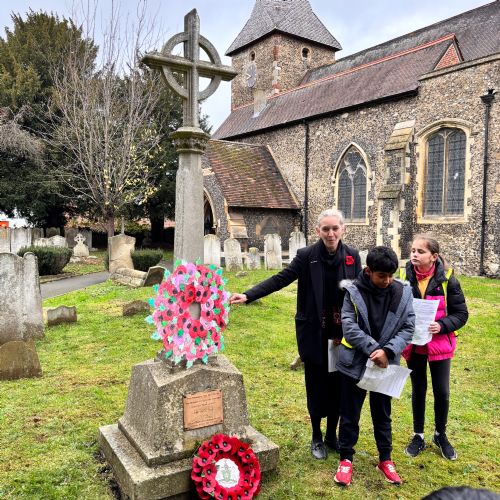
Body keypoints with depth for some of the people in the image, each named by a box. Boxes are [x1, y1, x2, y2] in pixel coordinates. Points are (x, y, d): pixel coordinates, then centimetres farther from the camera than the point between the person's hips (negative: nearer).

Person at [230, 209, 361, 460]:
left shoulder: (352, 256, -1)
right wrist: (247, 295, -21)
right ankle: (317, 438, 30)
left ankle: (332, 435, 34)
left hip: (343, 335, 2)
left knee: (338, 386, 12)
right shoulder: (306, 255, -8)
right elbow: (280, 279, -11)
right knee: (316, 385, 10)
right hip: (314, 335, -2)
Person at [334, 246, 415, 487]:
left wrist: (387, 351, -19)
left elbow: (408, 328, -6)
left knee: (382, 414, 18)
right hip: (355, 363, -2)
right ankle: (346, 458, 29)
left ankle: (385, 459, 36)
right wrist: (373, 349, -20)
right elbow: (349, 327, -16)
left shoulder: (402, 293, -7)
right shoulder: (354, 292, -13)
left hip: (386, 365, 2)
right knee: (349, 414, 11)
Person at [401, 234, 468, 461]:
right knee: (418, 390, 14)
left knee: (442, 392, 9)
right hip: (414, 344, 1)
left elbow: (461, 313, -6)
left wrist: (442, 326, -21)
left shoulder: (447, 279, -13)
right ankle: (418, 436, 32)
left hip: (440, 344, -1)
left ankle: (440, 435, 34)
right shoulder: (405, 277, -9)